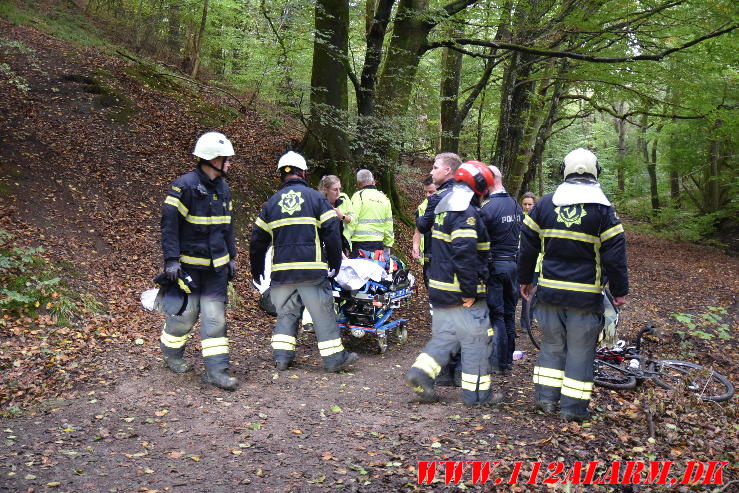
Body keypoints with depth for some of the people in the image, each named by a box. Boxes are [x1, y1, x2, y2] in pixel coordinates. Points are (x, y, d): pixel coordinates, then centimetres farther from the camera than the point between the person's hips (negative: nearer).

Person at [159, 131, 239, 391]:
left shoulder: (223, 187, 9)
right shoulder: (184, 186, -14)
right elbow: (169, 223, -16)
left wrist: (231, 257, 17)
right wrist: (171, 260, -20)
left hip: (216, 265, 6)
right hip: (189, 264, -6)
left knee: (215, 316, 2)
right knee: (185, 312, 4)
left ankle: (216, 370, 5)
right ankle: (171, 353, 33)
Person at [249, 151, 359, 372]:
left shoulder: (271, 203, 12)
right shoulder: (315, 197, 2)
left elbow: (258, 240, 15)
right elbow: (332, 232, -4)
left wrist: (256, 271, 25)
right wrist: (335, 263, 3)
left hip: (281, 270, 4)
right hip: (312, 269, -3)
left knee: (285, 313, 15)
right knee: (323, 313, 3)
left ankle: (281, 356, 13)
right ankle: (334, 357, 9)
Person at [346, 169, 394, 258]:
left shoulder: (358, 196, -3)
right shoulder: (384, 198, 15)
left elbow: (352, 221, -10)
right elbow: (389, 225, 17)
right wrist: (388, 246, 23)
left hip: (361, 243, -5)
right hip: (379, 243, 6)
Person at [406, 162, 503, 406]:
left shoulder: (444, 210, 15)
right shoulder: (467, 214, -16)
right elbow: (464, 253, -27)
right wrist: (469, 290, -23)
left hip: (440, 289, 9)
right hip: (462, 295, -9)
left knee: (444, 336, 18)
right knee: (476, 342, 4)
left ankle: (421, 372, 5)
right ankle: (477, 393, 13)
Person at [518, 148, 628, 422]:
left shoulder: (545, 204, 3)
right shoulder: (603, 209, -6)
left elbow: (528, 245, 7)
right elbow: (615, 255, -6)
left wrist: (525, 279, 18)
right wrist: (620, 291, 4)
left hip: (549, 291, 3)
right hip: (586, 295, -3)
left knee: (551, 345, 17)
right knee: (580, 351, 8)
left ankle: (546, 398, 19)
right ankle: (573, 407, 14)